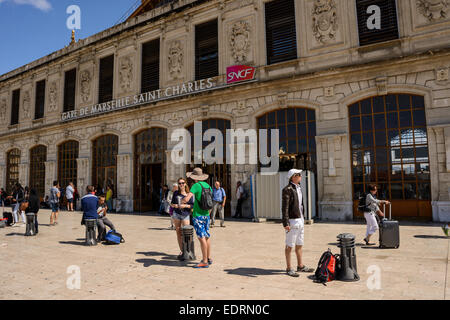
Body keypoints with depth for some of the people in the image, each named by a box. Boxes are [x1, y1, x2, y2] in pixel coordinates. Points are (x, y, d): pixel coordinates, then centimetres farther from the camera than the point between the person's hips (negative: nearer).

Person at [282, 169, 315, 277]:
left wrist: (303, 219, 20)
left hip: (300, 220, 9)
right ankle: (289, 269, 11)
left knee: (300, 245, 16)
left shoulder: (299, 188, 13)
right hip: (292, 221, -9)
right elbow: (284, 207, -18)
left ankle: (300, 266, 27)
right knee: (290, 246, 1)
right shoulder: (287, 189, -14)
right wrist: (286, 223, -22)